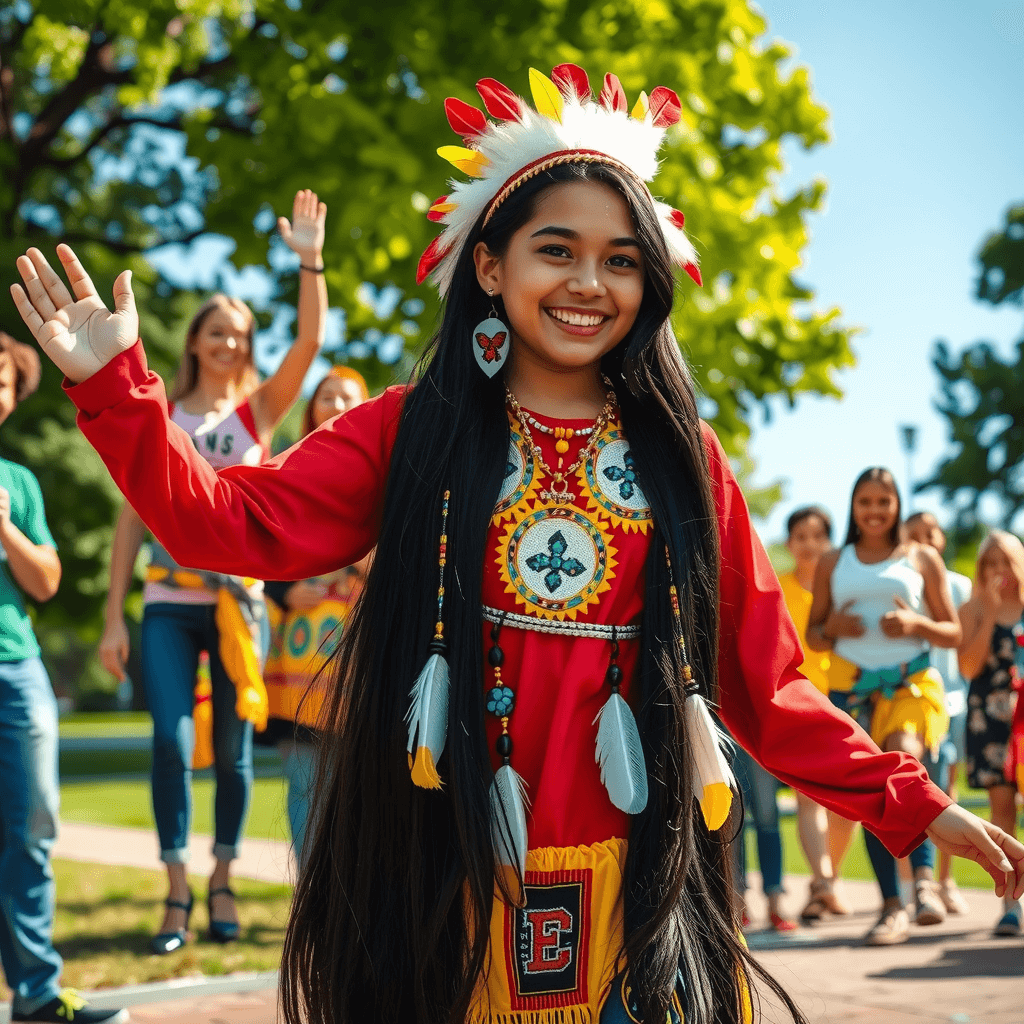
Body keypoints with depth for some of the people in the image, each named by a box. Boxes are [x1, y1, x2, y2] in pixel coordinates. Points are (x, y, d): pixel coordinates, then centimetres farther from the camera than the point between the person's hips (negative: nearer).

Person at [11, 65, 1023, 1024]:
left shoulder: (678, 457, 6)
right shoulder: (412, 432, 3)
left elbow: (766, 683, 7)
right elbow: (237, 523, -6)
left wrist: (912, 806, 3)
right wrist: (116, 383, -14)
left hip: (630, 882, 1)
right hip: (443, 882, -1)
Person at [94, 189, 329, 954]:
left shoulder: (260, 408, 7)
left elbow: (310, 344, -8)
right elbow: (133, 518, 6)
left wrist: (310, 260, -18)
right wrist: (114, 615, 1)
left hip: (238, 599, 0)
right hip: (168, 605, 0)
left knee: (233, 749, 4)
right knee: (172, 741, -10)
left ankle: (223, 883, 19)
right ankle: (177, 892, -1)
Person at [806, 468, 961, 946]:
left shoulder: (922, 558, 11)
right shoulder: (832, 563, 15)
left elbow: (953, 633, 11)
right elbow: (812, 635, 17)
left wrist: (916, 625, -10)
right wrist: (833, 628, -7)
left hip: (912, 681, -2)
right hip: (853, 687, 2)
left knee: (904, 758, -31)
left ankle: (924, 875, -25)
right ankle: (892, 908, 5)